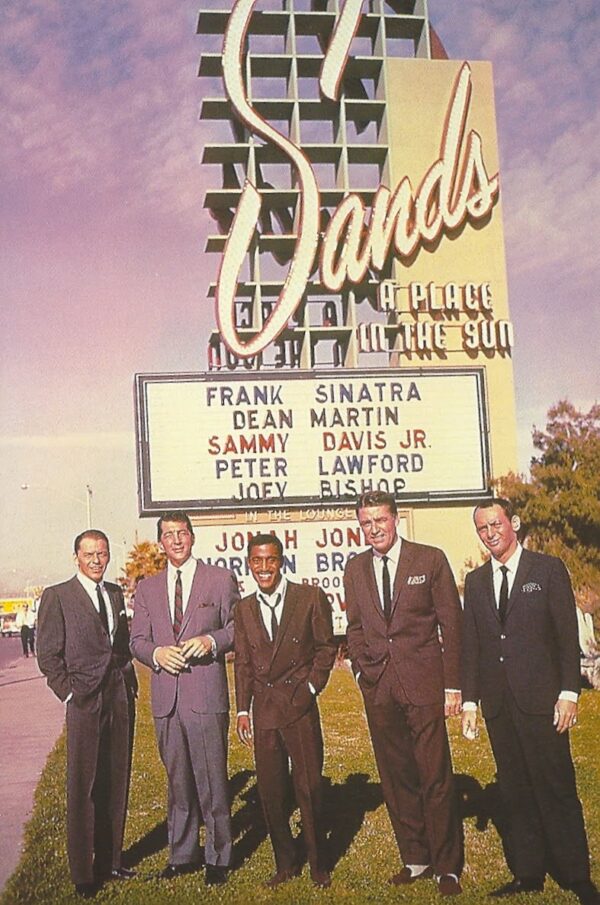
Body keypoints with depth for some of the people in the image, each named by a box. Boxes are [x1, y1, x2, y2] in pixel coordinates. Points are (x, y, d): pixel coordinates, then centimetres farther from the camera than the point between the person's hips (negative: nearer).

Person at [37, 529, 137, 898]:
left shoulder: (116, 593, 13)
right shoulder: (57, 597, -4)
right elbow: (48, 655, -4)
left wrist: (129, 684, 10)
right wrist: (70, 695, -9)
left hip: (121, 700, 5)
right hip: (85, 702, -5)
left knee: (116, 784, 11)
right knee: (83, 788, 0)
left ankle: (110, 860, 23)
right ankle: (83, 874, 11)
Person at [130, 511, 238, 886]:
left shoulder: (221, 579, 4)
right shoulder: (147, 588, 14)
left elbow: (238, 627, 4)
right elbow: (137, 640, 13)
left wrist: (211, 640, -15)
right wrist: (156, 653, -8)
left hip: (206, 695, -3)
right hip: (166, 698, 4)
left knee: (212, 781, 0)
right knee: (178, 781, 13)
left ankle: (217, 858, 13)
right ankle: (182, 854, 26)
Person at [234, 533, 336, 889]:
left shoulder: (310, 598, -2)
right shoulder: (245, 609, 9)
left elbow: (326, 646, 3)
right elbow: (243, 663, 12)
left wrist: (312, 686, -5)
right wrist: (243, 710, 8)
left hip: (300, 707, -3)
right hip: (263, 710, 3)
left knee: (310, 788, 2)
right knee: (270, 792, 8)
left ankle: (319, 865, 19)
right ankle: (286, 863, 23)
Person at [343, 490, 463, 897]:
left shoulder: (430, 559, -1)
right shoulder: (355, 569, 10)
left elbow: (451, 624, -1)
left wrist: (452, 685, -5)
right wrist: (364, 669, 4)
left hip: (424, 683, -4)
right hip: (378, 687, 4)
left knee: (436, 778, -1)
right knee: (396, 779, 10)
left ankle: (447, 867, 13)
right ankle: (416, 859, 24)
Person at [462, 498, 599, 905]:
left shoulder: (548, 569, 0)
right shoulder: (476, 581, 12)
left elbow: (567, 635, -2)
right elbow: (472, 645, 13)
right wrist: (470, 700, 8)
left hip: (540, 699, -4)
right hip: (498, 703, 4)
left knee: (556, 789, -2)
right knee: (516, 792, 10)